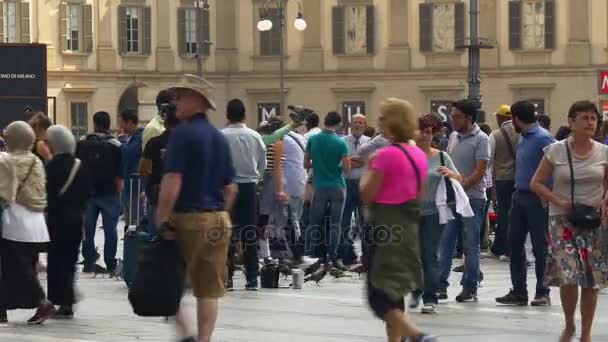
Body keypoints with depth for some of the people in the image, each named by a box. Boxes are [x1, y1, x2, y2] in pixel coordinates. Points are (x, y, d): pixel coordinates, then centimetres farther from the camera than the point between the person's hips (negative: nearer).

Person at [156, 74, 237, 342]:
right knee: (209, 289, 7)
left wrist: (162, 221, -16)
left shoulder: (183, 133, -10)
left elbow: (172, 182, -18)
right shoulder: (220, 138, 12)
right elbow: (231, 187, 15)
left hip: (188, 219, -6)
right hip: (218, 222, 6)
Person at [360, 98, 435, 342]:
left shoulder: (386, 155, -17)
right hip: (408, 226, 8)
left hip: (386, 227, -8)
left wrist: (369, 168, 1)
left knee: (379, 296, -5)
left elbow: (367, 194, -14)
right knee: (394, 292, 17)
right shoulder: (419, 155, 7)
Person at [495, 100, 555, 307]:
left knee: (540, 247, 0)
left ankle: (542, 293, 8)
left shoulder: (543, 138, -13)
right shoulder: (524, 138, 14)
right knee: (515, 244, 8)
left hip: (536, 199, -9)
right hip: (520, 197, 9)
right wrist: (517, 192, 13)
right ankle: (519, 291, 14)